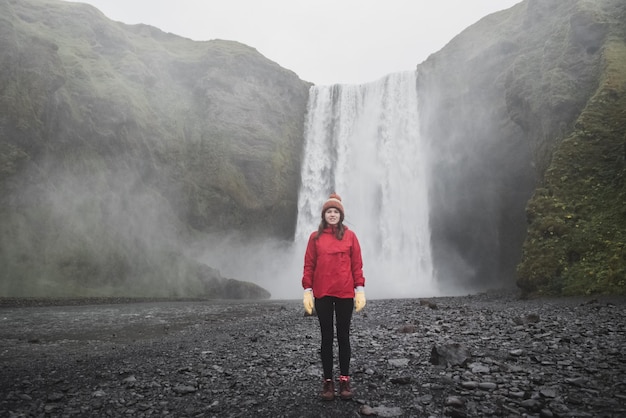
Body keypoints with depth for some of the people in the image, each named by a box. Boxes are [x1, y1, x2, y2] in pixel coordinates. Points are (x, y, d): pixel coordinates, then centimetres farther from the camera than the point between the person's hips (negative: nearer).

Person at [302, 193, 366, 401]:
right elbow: (309, 266, 2)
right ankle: (328, 381, 15)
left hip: (345, 293, 0)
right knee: (327, 337, 7)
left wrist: (360, 289, -5)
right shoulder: (315, 237, 3)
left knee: (343, 336, 8)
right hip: (322, 294, 0)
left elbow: (357, 265, 1)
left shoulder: (350, 236, 2)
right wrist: (307, 291, -4)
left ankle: (344, 380, 17)